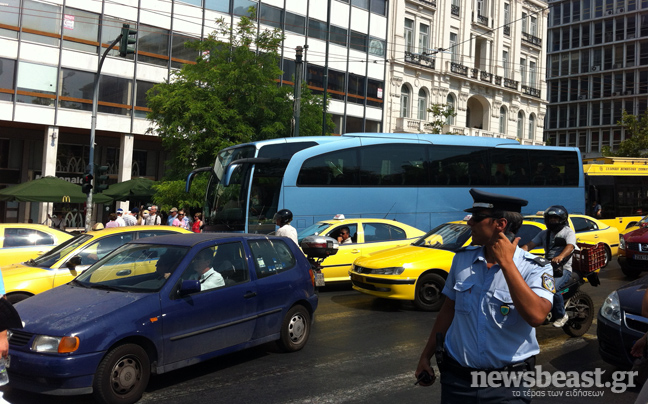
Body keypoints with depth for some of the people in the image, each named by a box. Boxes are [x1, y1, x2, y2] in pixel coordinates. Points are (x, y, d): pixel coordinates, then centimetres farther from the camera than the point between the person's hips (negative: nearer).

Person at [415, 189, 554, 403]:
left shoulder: (535, 269, -13)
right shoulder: (462, 259, 0)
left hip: (507, 384, -3)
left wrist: (506, 263, -27)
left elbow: (536, 316, -30)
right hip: (456, 377, 4)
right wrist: (425, 357, 12)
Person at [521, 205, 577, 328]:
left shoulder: (568, 232, 1)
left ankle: (562, 316, -9)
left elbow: (570, 247, -20)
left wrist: (560, 256, -43)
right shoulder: (544, 234, 20)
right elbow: (530, 245, 8)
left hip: (563, 268, -6)